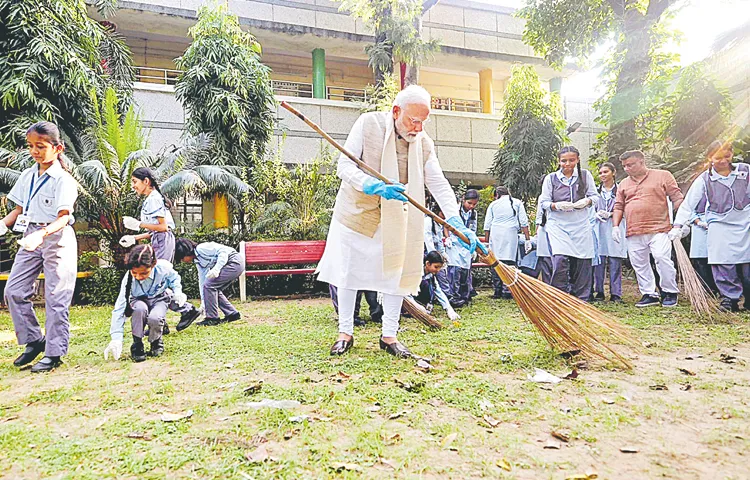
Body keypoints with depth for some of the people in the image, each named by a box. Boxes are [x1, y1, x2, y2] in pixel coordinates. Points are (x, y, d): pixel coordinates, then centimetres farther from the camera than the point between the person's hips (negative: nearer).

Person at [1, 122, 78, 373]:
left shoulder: (64, 180, -11)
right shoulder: (27, 176, 10)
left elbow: (63, 217, -19)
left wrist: (42, 234, -35)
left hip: (57, 239, -7)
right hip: (30, 238, 7)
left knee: (55, 298, -2)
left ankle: (54, 353, 7)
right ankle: (34, 341, 19)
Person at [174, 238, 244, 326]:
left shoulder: (201, 248, -12)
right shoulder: (197, 261, 16)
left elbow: (223, 250, -20)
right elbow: (202, 280, 18)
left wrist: (217, 268, -28)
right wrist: (203, 302, 17)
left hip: (235, 262, -10)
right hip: (232, 266, 10)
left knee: (209, 285, -10)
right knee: (214, 289, 11)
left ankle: (212, 318, -2)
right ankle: (232, 314, 20)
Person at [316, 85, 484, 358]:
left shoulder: (424, 143, -2)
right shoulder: (368, 123, -11)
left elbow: (439, 185, -6)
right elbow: (345, 165, -16)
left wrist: (457, 223, -19)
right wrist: (375, 186, -35)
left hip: (396, 220, 3)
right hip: (357, 211, -2)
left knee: (396, 273, 3)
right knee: (348, 272, 5)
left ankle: (389, 336, 17)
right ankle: (345, 333, 20)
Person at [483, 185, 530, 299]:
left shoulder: (493, 204, 15)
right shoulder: (517, 203, 14)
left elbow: (487, 226, 12)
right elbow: (523, 223, 7)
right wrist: (527, 239, 8)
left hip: (495, 235, 1)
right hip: (511, 234, -1)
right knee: (509, 261, -3)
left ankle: (497, 291, 3)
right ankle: (507, 291, -9)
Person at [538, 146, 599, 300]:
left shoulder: (585, 175, 9)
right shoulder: (551, 178, 6)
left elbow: (595, 196, 9)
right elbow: (544, 202, 5)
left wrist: (586, 201, -13)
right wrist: (557, 205, -15)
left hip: (581, 225, 2)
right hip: (558, 225, -2)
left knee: (582, 263, 2)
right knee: (560, 261, -18)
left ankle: (581, 299, 16)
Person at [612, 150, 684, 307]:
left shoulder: (663, 176, 6)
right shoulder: (623, 184, 18)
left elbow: (677, 199, 2)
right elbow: (618, 207, 18)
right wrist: (616, 226, 4)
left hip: (659, 229, -4)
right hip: (634, 233, 5)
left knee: (662, 259, -13)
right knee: (639, 265, 4)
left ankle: (670, 292, 4)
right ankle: (649, 294, 15)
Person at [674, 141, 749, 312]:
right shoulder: (704, 180, -3)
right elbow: (688, 203, -5)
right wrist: (678, 225, -13)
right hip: (720, 227, -1)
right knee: (724, 266, -7)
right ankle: (729, 298, 3)